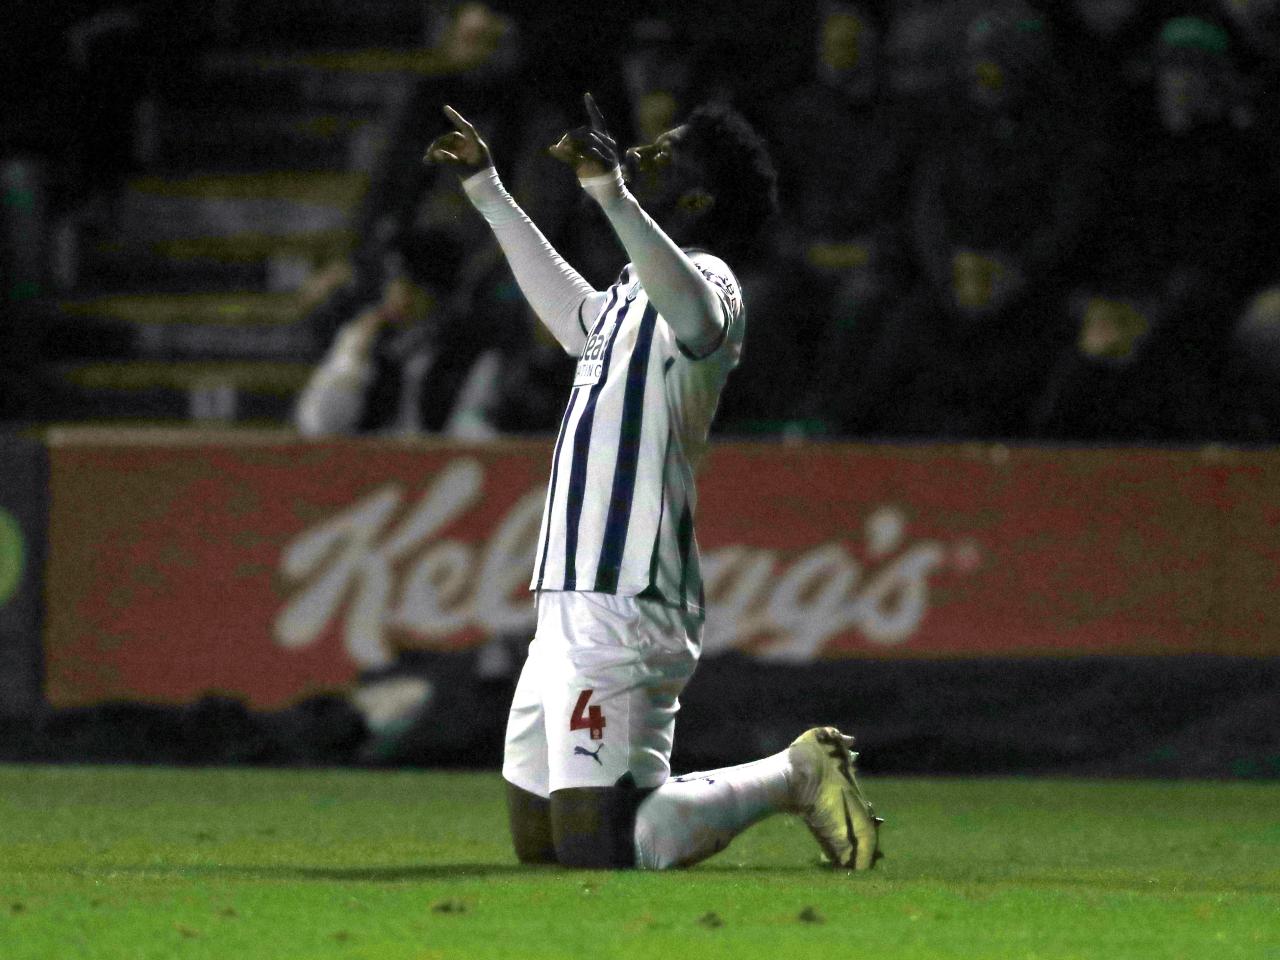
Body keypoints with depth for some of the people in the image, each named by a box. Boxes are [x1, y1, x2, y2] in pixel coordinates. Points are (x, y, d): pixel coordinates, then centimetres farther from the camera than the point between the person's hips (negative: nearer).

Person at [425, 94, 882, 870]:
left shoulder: (706, 279, -9)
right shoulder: (635, 297, 22)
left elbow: (695, 316, -35)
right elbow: (569, 306, 45)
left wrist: (611, 193, -44)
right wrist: (486, 189, 50)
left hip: (623, 608, -10)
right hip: (573, 605, 10)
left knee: (599, 848, -18)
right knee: (539, 840, 13)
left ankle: (795, 775, -2)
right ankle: (796, 777, 18)